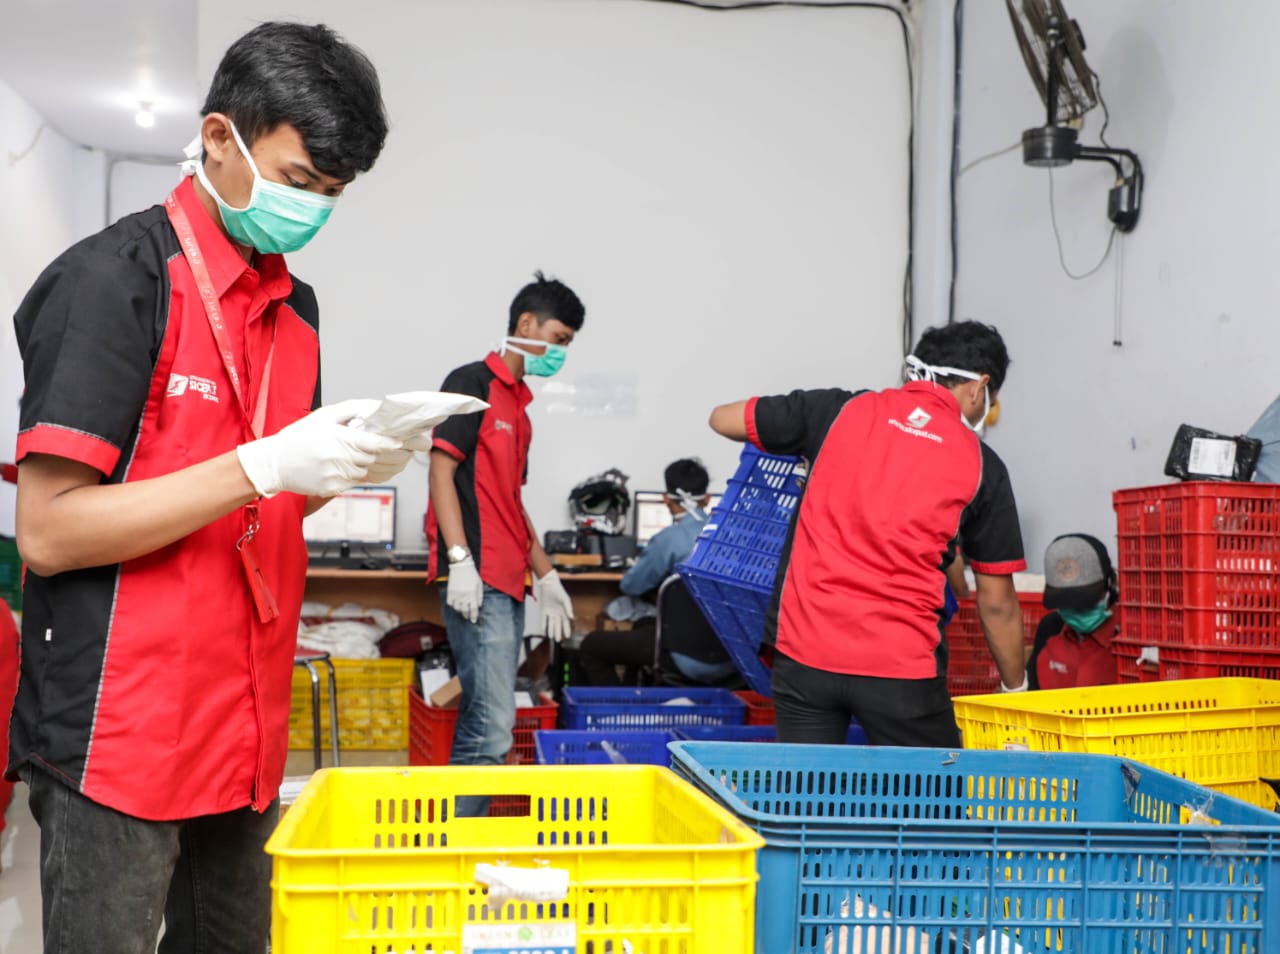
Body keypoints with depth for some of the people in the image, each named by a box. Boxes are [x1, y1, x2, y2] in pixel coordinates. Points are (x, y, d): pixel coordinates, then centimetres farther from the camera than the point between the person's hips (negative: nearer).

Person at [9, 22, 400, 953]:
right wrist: (265, 465, -22)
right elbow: (47, 533, -17)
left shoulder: (294, 304, 10)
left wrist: (349, 465, -3)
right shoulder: (114, 278, -12)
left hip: (245, 728, 7)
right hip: (117, 738, -7)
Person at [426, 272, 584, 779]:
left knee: (481, 720, 10)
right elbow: (441, 471, -12)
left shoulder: (519, 403, 21)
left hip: (508, 584, 9)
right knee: (492, 725, -14)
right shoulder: (472, 383, -4)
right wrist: (460, 561, -20)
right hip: (477, 582, -9)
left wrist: (545, 575, 24)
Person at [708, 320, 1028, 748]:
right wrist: (1015, 688, 22)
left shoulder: (843, 409, 5)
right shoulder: (980, 464, 4)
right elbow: (997, 603, 8)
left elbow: (723, 418, 17)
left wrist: (804, 447, 32)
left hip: (804, 648, 2)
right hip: (900, 664, -1)